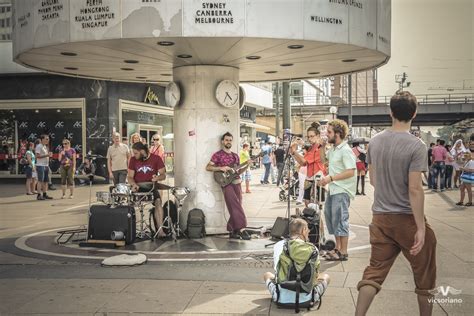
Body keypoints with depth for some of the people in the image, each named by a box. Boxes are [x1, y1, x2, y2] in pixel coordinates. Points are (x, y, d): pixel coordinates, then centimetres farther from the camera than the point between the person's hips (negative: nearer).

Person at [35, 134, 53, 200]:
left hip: (46, 165, 9)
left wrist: (49, 154, 7)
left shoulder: (45, 147, 19)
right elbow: (38, 156, -17)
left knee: (46, 181, 9)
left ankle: (45, 194, 13)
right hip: (40, 165, -9)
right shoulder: (39, 146, -8)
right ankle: (39, 195, -7)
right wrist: (46, 155, -20)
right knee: (40, 181, -9)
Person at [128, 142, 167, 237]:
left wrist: (157, 178, -24)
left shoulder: (156, 159, -2)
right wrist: (134, 185, -19)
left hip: (151, 187, -1)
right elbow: (130, 177, 2)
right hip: (137, 188, 2)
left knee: (158, 201, -28)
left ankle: (160, 230, -29)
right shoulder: (133, 160, 3)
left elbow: (163, 175, -1)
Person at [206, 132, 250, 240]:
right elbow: (208, 167, -3)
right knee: (236, 206, -18)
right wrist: (221, 168, -15)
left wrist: (246, 166, 4)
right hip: (226, 183, -6)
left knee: (235, 208, 3)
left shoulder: (235, 156, 20)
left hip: (237, 183, 6)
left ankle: (232, 231, 11)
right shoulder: (218, 154, 3)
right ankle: (242, 229, -21)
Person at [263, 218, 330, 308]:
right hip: (304, 299, -1)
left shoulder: (279, 245, -4)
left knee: (267, 274, 30)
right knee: (325, 276, 25)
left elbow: (276, 270, 8)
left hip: (283, 298, 1)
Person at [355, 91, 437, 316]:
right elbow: (415, 189, -19)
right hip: (407, 218, -5)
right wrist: (421, 228, -16)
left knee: (374, 273, 9)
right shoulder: (416, 145, -15)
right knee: (424, 277, 14)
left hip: (380, 217, 5)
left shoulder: (375, 141, 2)